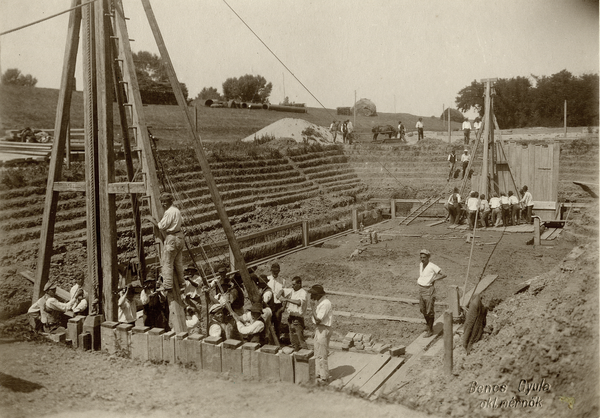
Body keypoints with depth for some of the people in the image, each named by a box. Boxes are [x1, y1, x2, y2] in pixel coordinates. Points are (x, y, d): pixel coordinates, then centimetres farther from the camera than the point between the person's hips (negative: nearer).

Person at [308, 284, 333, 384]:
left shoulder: (325, 304, -24)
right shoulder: (319, 301, 6)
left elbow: (318, 319, -27)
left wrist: (312, 306, -25)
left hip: (323, 330, -10)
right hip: (319, 328, 10)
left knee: (322, 355, 0)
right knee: (317, 353, 20)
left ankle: (324, 378, 11)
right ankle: (318, 373, 33)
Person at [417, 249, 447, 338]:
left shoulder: (432, 266, -16)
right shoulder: (420, 265, 6)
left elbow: (443, 275, -17)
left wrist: (433, 280, -18)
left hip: (429, 290, -7)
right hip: (421, 289, 7)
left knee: (429, 311, -1)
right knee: (423, 310, 17)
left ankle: (430, 330, 10)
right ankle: (428, 325, 38)